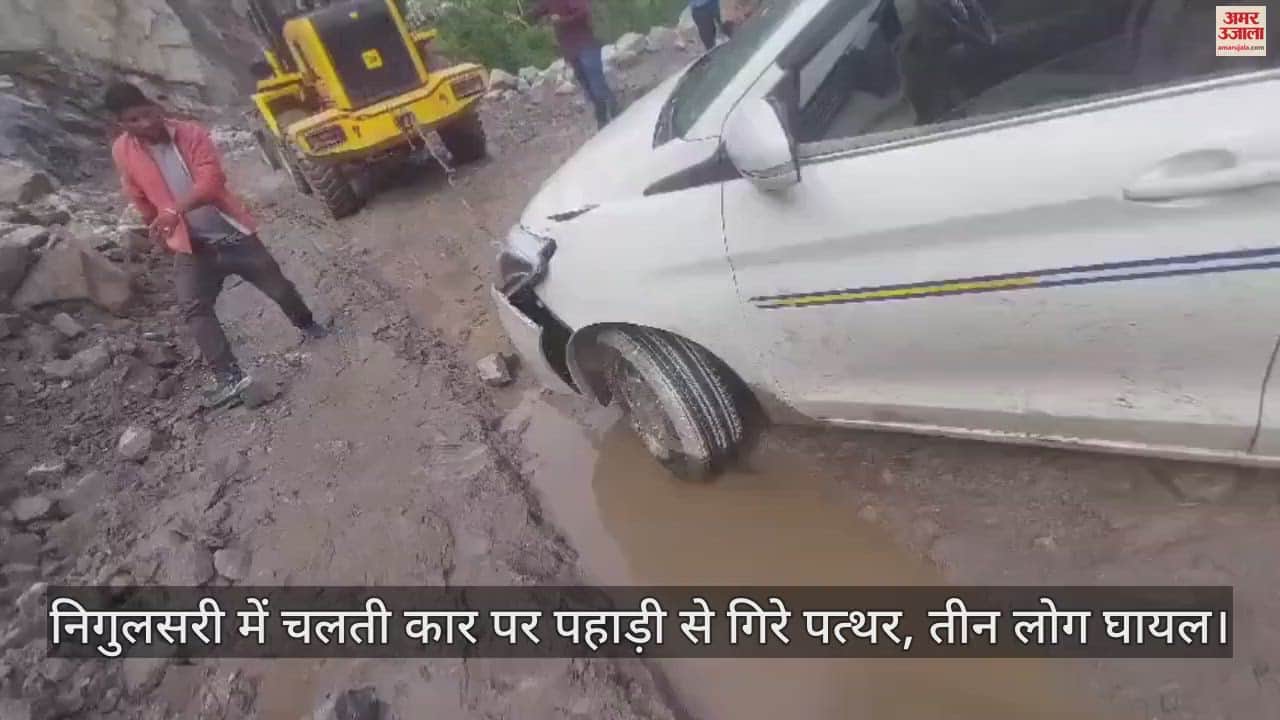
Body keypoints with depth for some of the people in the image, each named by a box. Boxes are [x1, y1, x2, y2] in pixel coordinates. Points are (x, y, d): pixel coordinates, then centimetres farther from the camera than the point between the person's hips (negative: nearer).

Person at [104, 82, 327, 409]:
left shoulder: (191, 133, -10)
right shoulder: (122, 152, -2)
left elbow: (211, 180, -23)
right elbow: (141, 201, 12)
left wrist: (175, 212, -36)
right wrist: (161, 230, 15)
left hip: (233, 233, -1)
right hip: (191, 245, 2)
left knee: (278, 287, 8)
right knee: (193, 308, -14)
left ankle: (307, 326, 36)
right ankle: (230, 378, -15)